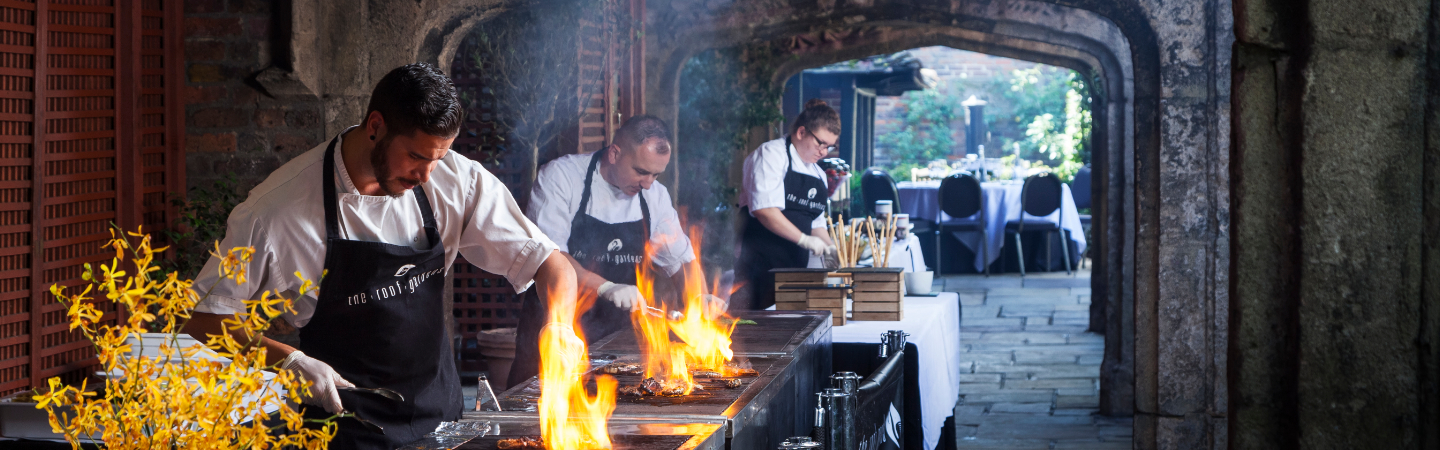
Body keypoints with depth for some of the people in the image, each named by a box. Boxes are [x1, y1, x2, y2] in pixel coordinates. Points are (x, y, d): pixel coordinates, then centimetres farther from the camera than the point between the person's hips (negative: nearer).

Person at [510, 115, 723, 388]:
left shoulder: (655, 195, 9)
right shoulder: (562, 176, -9)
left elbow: (680, 259, 16)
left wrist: (700, 298, -5)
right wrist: (605, 287, -30)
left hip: (617, 334, 5)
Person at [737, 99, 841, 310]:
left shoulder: (818, 175, 20)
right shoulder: (771, 154, -5)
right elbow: (765, 209, -17)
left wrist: (832, 250, 7)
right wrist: (804, 240, -19)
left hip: (795, 265, 8)